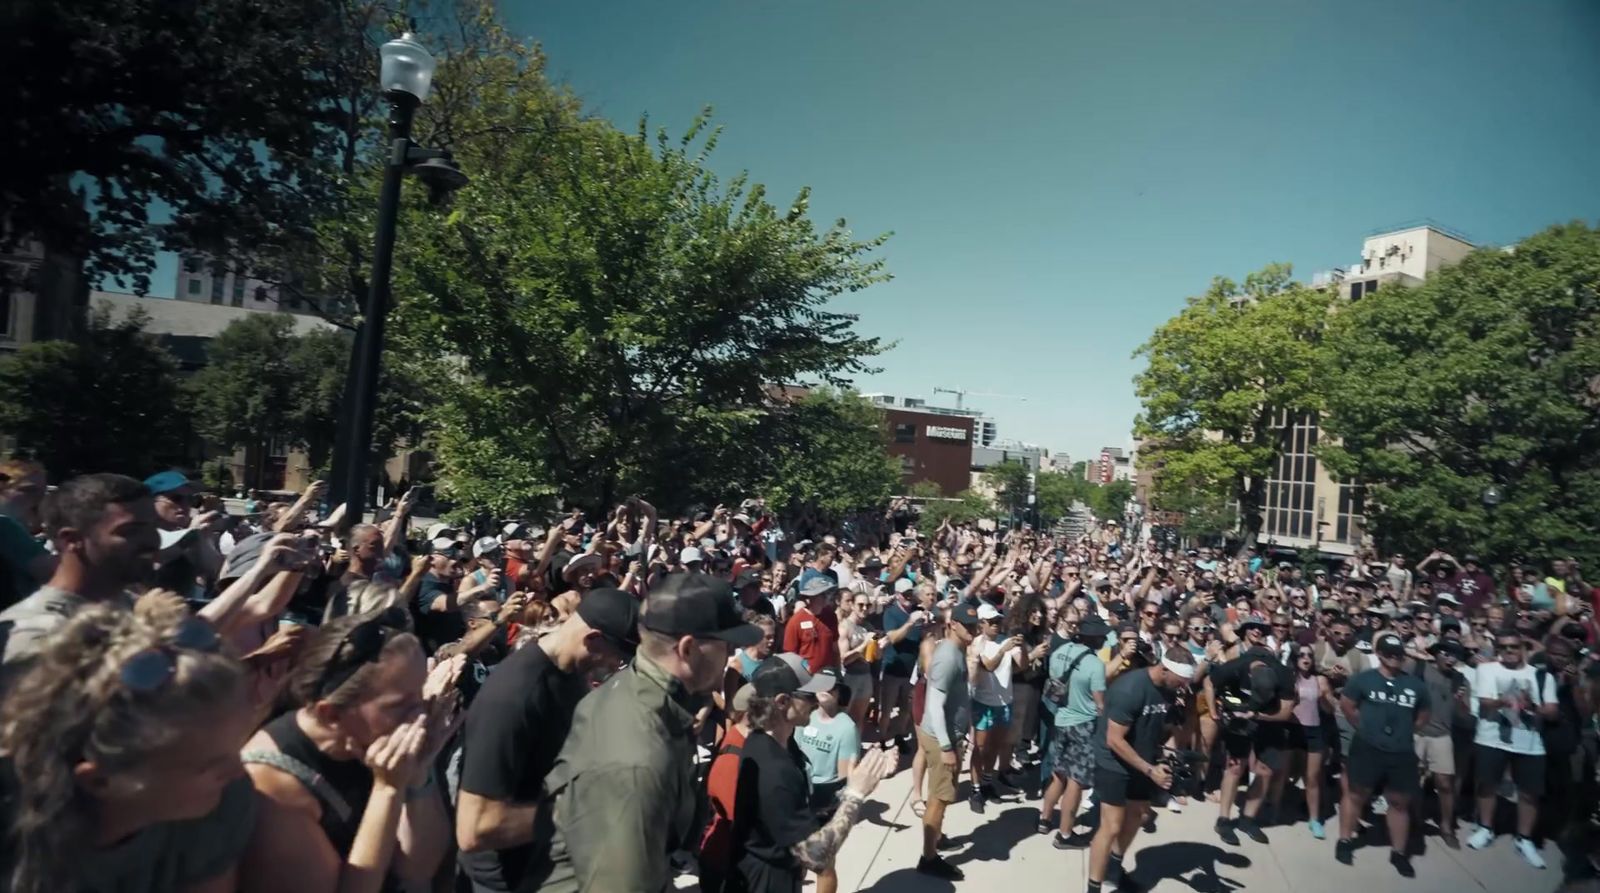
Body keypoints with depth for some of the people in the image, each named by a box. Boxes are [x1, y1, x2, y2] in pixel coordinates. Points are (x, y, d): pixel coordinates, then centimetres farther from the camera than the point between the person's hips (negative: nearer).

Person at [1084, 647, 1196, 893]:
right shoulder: (1130, 689, -30)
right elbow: (1114, 740, -26)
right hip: (1113, 762, -8)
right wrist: (1150, 770, -23)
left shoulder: (1169, 689, -8)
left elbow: (1161, 724, 8)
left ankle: (1114, 868, 41)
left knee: (1136, 816, 19)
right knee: (1112, 826, -7)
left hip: (1142, 761, 8)